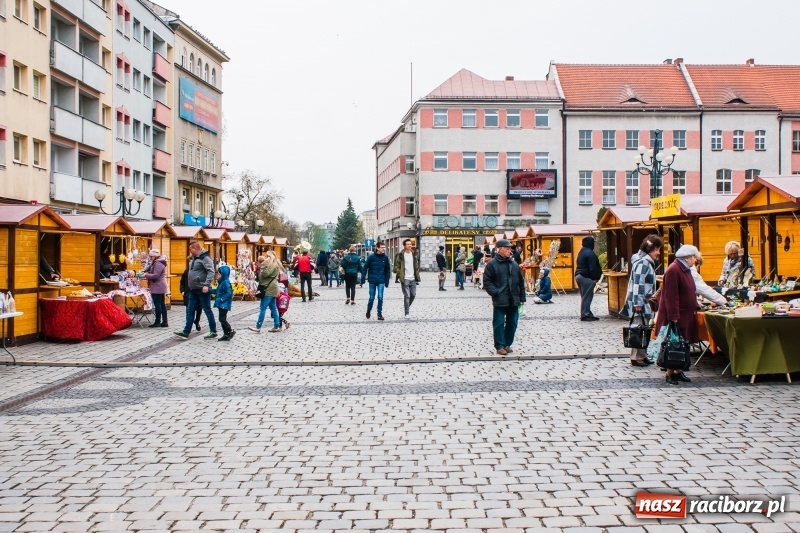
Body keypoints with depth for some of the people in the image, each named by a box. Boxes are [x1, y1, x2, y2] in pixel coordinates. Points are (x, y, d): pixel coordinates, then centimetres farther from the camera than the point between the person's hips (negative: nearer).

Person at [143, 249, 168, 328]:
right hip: (160, 287, 11)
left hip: (157, 287, -11)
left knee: (157, 304, -6)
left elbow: (155, 275, -22)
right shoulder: (156, 263, 19)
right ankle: (164, 322, 10)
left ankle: (157, 322, -2)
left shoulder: (158, 264, -15)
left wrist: (146, 275, -15)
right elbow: (147, 269, 19)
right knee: (162, 304, 9)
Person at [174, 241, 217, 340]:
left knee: (207, 310, -1)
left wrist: (206, 284, -30)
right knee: (190, 311, 9)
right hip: (193, 290, 9)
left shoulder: (205, 258, -14)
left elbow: (211, 272, -23)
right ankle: (186, 332, 12)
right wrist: (190, 286, 20)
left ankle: (213, 332, 8)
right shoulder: (194, 258, 14)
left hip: (202, 290, -9)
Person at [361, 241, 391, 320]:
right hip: (372, 280, -1)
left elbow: (387, 270, 6)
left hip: (381, 281, 1)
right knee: (372, 297, 7)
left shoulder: (385, 258, -1)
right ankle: (369, 310, 32)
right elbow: (365, 268, -4)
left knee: (380, 297, -5)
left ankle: (380, 314, 5)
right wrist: (363, 279, -6)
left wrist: (387, 281, 3)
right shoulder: (371, 257, -8)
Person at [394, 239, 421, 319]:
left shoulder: (414, 255, 10)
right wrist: (400, 274, -11)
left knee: (413, 295, 8)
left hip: (413, 279, 5)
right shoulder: (401, 255, -5)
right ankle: (406, 313, 3)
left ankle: (407, 306, 34)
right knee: (407, 296, -5)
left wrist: (417, 275, 10)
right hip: (405, 279, -5)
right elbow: (396, 266, -3)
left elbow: (417, 265, 19)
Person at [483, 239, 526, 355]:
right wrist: (495, 293, -16)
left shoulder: (514, 264, 11)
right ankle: (500, 346, 7)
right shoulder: (492, 264, -4)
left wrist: (522, 298, 10)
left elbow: (521, 281, 14)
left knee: (512, 323, 10)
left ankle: (507, 344, 22)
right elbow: (487, 281, -5)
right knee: (499, 323, -1)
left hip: (513, 300, 5)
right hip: (500, 301, -5)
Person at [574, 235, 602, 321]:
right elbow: (592, 268, -19)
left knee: (585, 296, 14)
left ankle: (587, 314, 17)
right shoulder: (590, 253, -15)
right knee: (587, 297, -7)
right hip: (586, 277, -10)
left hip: (579, 275, 10)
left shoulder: (581, 252, 17)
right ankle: (585, 315, -6)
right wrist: (595, 278, -15)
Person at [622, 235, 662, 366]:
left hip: (644, 303, 10)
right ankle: (636, 357, -3)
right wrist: (638, 304, -24)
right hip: (640, 304, -10)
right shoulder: (643, 263, -15)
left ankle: (642, 355, 20)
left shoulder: (648, 262, 17)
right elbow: (638, 284, -22)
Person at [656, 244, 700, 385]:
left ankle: (678, 371, 18)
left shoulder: (685, 269, 14)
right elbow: (671, 296, -22)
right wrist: (674, 317, -25)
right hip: (675, 315, -9)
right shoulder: (673, 270, -17)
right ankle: (669, 374, 1)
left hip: (686, 315, 9)